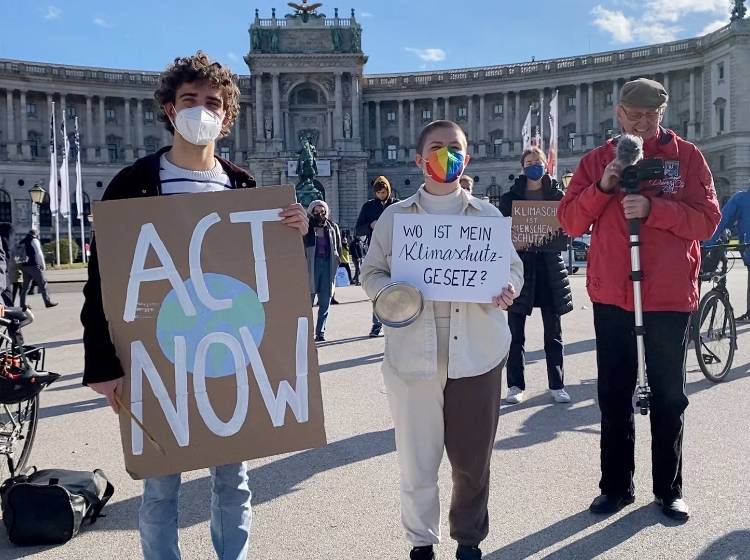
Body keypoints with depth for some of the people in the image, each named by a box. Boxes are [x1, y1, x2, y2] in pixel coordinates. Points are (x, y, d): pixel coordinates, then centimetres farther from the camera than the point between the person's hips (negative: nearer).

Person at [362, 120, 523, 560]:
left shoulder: (487, 215, 10)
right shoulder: (394, 216, 7)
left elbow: (513, 265, 13)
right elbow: (371, 272, 9)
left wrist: (509, 288, -9)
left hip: (476, 354, 1)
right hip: (414, 355, -1)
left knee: (473, 458, 10)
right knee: (417, 460, 6)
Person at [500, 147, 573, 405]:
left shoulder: (557, 194, 5)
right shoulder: (511, 196, 3)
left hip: (549, 267, 1)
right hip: (519, 264, -1)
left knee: (553, 332, 8)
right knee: (516, 332, 3)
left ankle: (557, 385, 18)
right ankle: (515, 385, 13)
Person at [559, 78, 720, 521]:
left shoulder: (687, 156, 1)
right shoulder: (598, 160, 6)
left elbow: (708, 220, -6)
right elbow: (570, 222, 0)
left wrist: (652, 208, -20)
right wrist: (602, 188, -15)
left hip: (670, 293, -1)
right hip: (612, 293, 1)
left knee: (669, 395, 10)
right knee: (615, 394, 8)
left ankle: (670, 489, 23)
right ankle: (617, 485, 21)